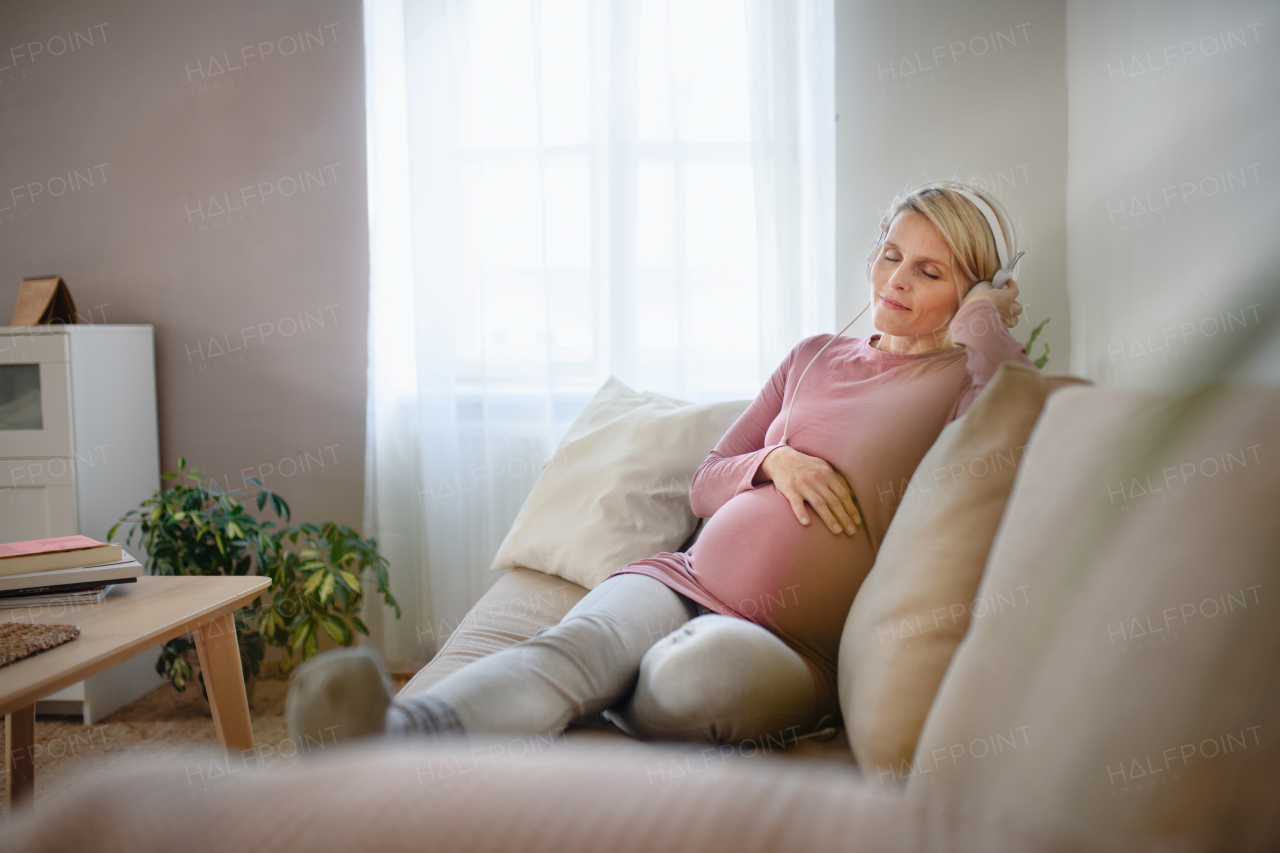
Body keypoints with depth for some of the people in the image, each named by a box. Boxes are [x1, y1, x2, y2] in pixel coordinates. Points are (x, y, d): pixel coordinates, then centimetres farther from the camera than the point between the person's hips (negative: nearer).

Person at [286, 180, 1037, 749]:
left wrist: (984, 318, -1)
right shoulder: (815, 356, 22)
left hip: (803, 649, -2)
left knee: (701, 663, -40)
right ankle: (403, 731, -55)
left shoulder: (964, 377, 10)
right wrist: (775, 462, -1)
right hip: (688, 581, 3)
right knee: (577, 643, -32)